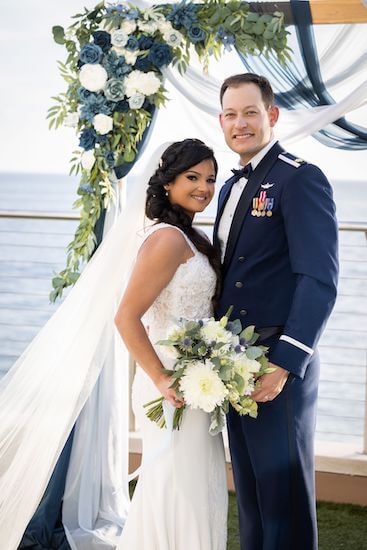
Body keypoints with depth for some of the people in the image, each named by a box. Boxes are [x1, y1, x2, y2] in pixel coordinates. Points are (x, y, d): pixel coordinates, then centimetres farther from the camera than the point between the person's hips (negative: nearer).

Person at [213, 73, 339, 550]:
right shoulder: (232, 186, 16)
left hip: (280, 365, -8)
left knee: (284, 493, 1)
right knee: (249, 488, 17)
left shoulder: (302, 179, -11)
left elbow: (320, 280, -18)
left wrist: (284, 364, -22)